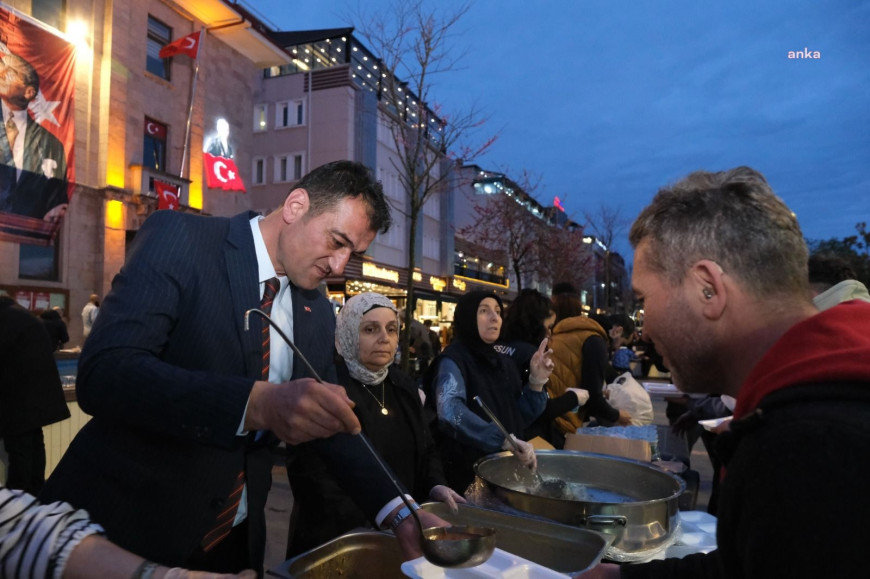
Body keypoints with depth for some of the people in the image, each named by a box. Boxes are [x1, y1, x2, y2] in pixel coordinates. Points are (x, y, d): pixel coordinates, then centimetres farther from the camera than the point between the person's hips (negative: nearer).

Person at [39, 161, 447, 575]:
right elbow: (102, 374, -25)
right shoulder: (180, 237, -14)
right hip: (124, 523, -5)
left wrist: (396, 512, -3)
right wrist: (258, 403, -38)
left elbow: (328, 420, 7)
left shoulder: (317, 312, 2)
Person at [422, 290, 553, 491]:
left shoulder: (502, 362, 7)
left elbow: (520, 418, 7)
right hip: (467, 474, -7)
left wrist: (536, 381, -7)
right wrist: (505, 440, -40)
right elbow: (450, 412, -33)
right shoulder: (453, 360, -15)